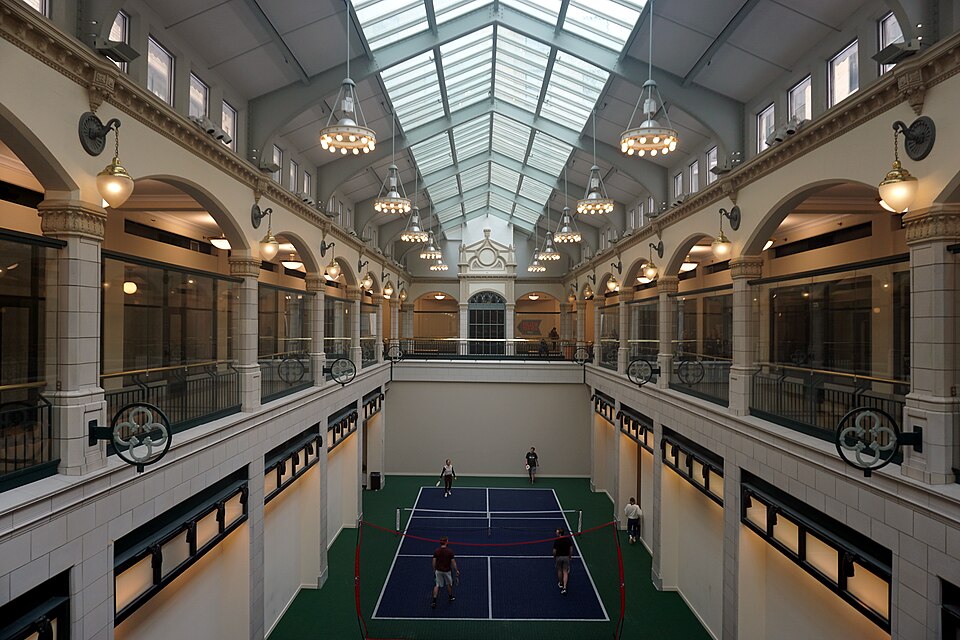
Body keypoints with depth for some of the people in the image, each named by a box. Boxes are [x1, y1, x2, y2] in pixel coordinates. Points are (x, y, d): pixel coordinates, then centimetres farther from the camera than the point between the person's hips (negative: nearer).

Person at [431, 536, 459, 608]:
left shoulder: (436, 551, -9)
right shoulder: (450, 551, -16)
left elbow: (434, 561, -4)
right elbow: (453, 562, -13)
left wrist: (434, 570, 10)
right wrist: (456, 570, -2)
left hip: (438, 570, 2)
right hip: (447, 571, -2)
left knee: (437, 585, 12)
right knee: (449, 584, 22)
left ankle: (434, 601, 6)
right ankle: (450, 597, 40)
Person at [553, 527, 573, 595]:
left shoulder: (556, 541, -15)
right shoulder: (568, 539, -4)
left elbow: (554, 551, -11)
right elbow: (571, 549, 1)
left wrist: (554, 557, 6)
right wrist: (569, 556, 13)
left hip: (559, 557, -2)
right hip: (566, 557, 2)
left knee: (559, 571, 19)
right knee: (565, 572, 6)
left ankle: (560, 584, 36)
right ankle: (564, 588, -6)